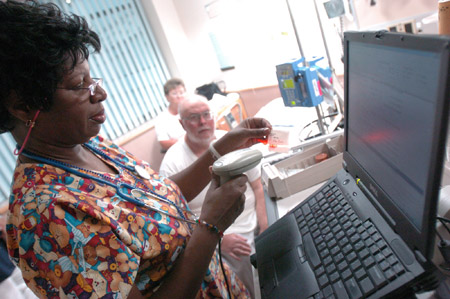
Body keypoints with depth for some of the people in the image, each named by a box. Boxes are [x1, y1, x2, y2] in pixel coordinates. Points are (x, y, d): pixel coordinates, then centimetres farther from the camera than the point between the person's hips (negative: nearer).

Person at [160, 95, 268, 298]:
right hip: (222, 237, -4)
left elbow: (257, 187, 3)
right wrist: (219, 239, -20)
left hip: (256, 222, 4)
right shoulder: (172, 163, -12)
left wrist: (265, 230, -6)